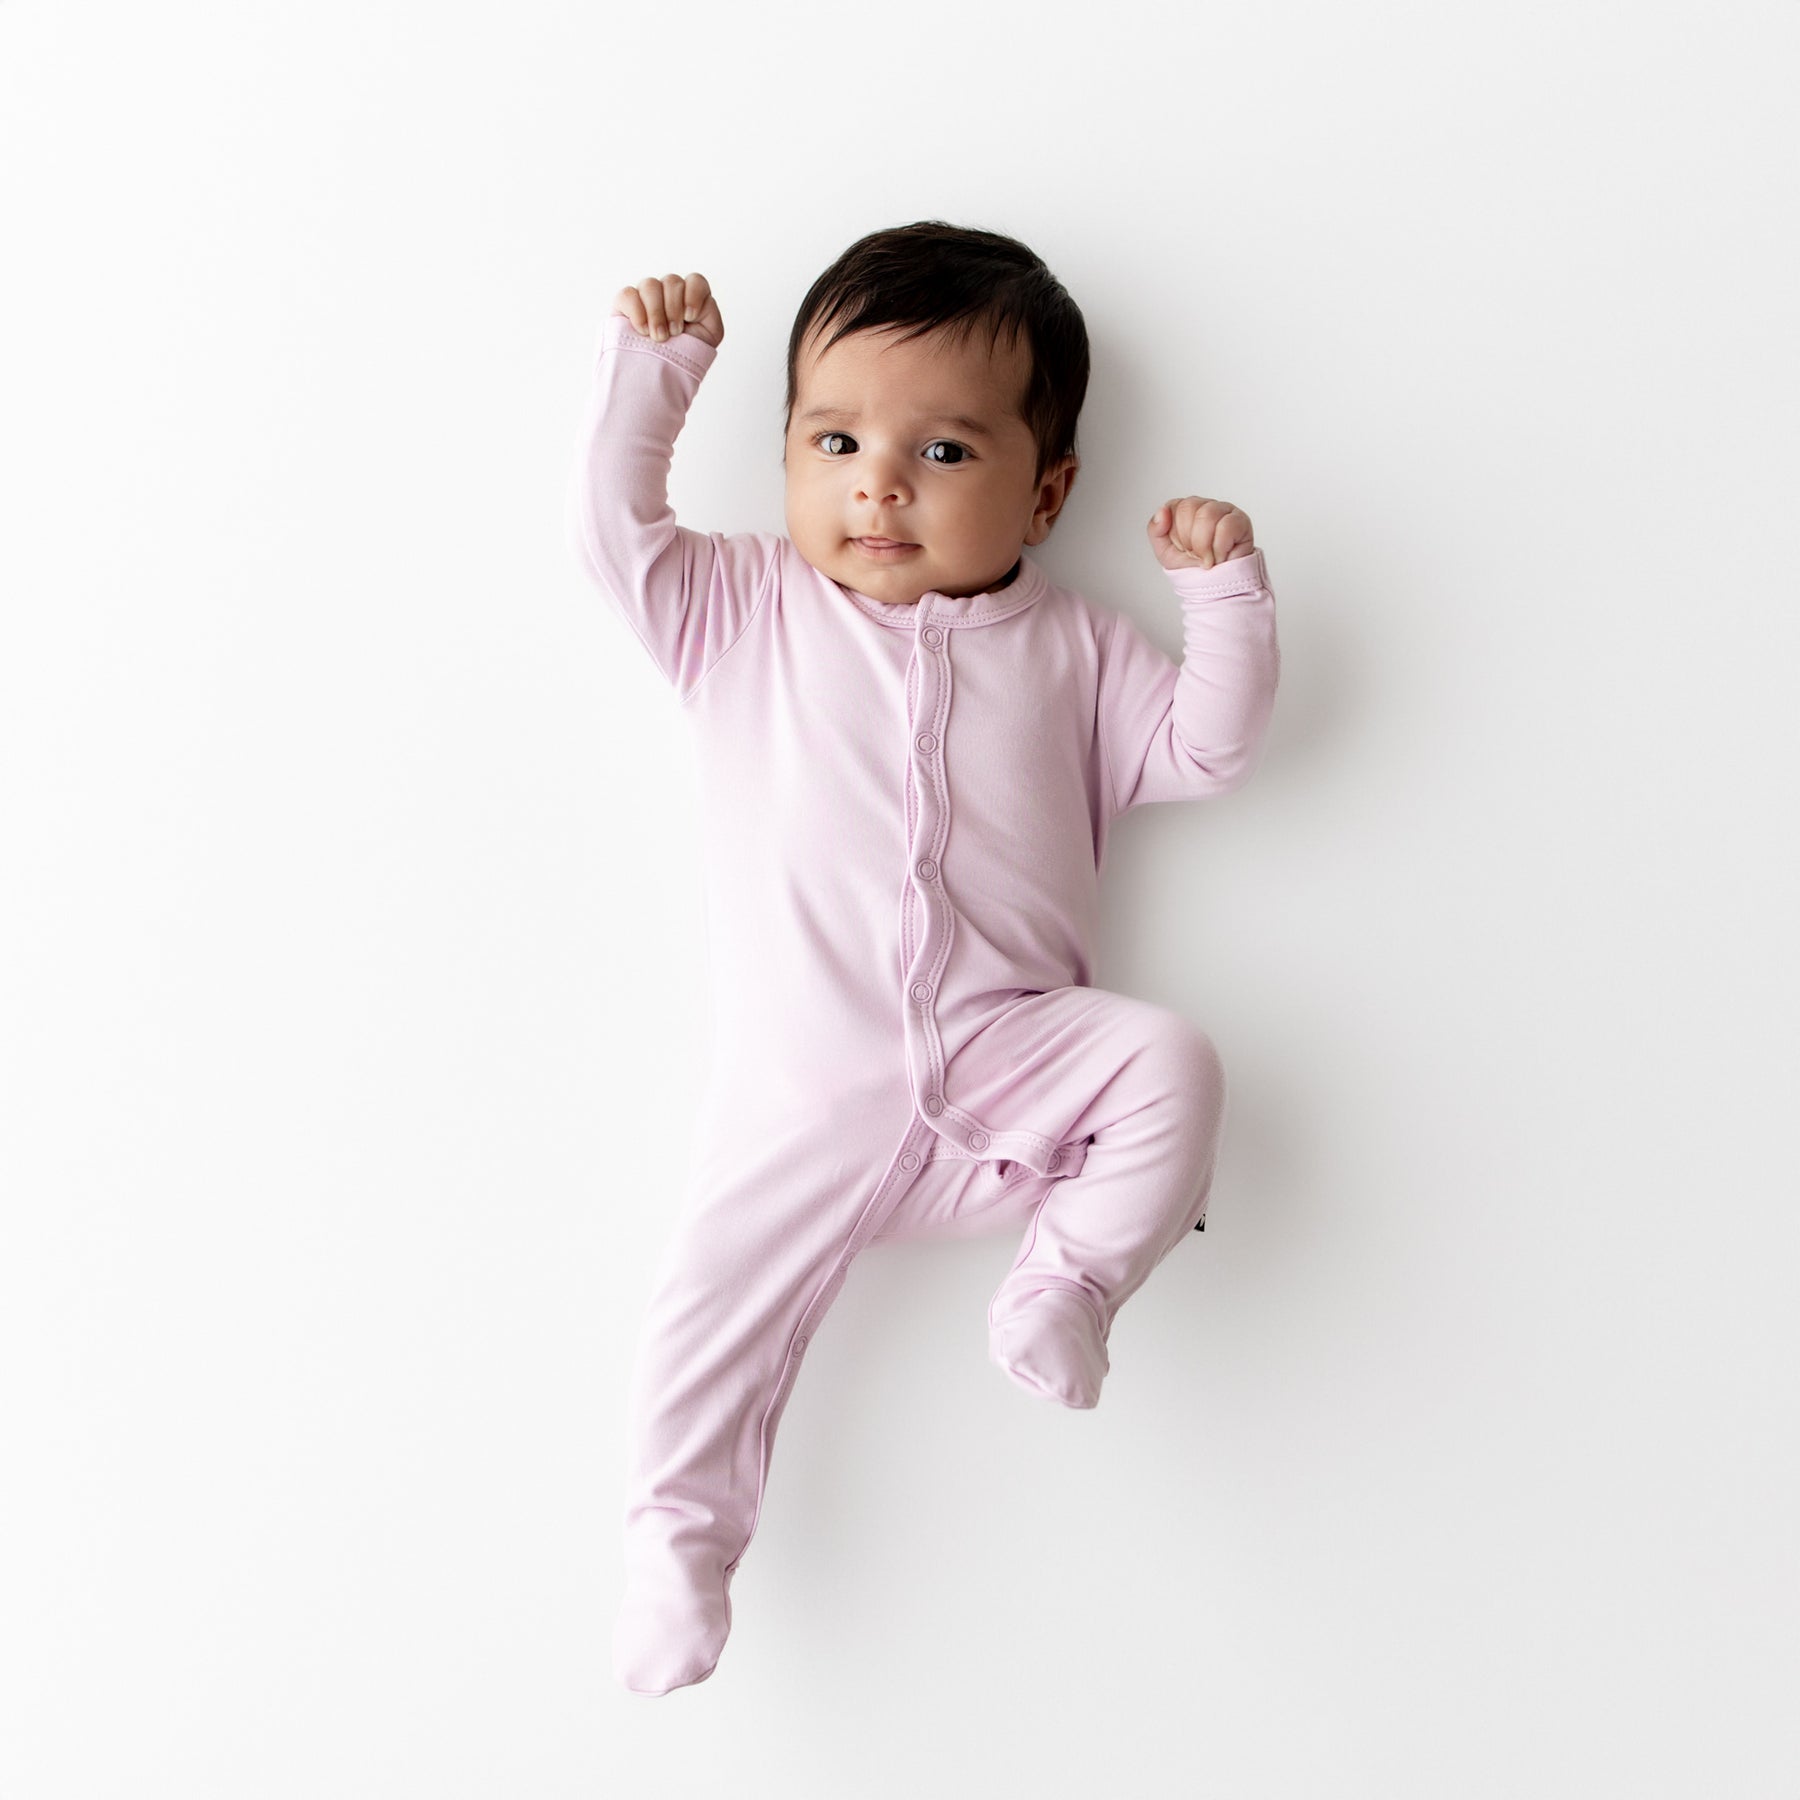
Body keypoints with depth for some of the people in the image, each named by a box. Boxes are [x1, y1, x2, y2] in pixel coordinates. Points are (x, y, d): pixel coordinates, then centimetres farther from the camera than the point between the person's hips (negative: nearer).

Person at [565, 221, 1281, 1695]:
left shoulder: (1068, 648, 13)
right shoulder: (742, 612, 14)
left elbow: (1207, 748, 10)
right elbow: (615, 528, 7)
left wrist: (1225, 590, -2)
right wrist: (649, 366, 1)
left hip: (1010, 1063, 1)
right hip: (805, 1098, 0)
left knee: (1170, 1061, -23)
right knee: (719, 1295, -10)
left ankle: (1070, 1275, -15)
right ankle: (679, 1544, 4)